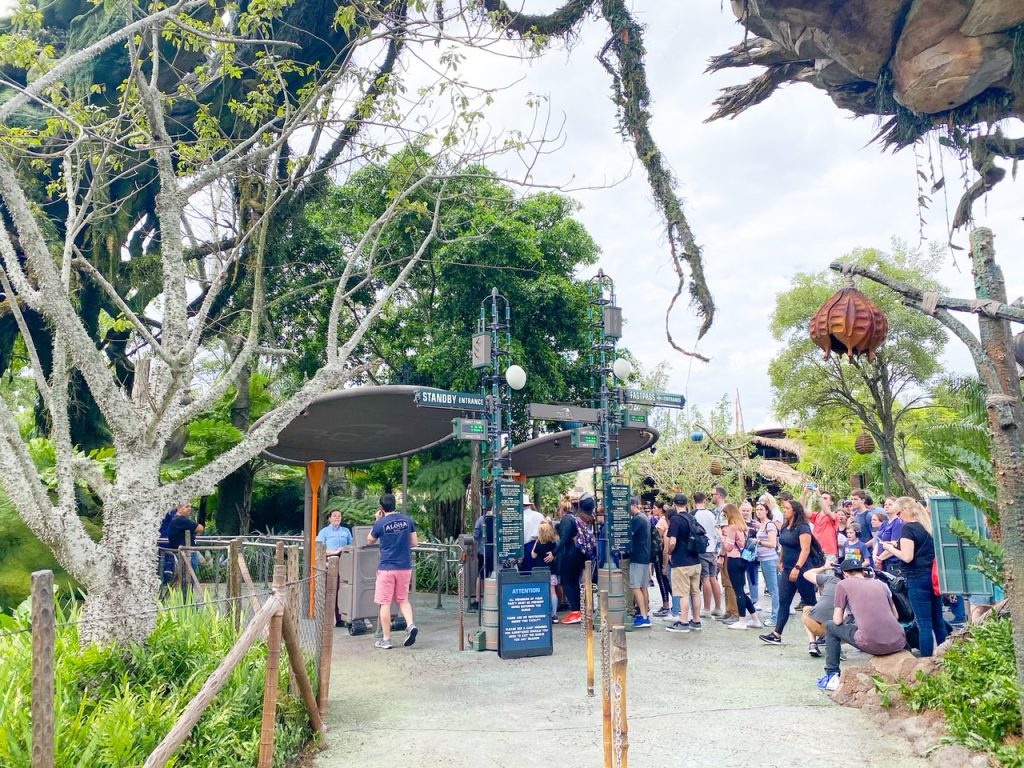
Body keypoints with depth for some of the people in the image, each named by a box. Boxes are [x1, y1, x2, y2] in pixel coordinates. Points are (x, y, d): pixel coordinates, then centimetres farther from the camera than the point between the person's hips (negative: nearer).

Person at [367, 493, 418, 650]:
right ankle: (410, 625, -4)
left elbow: (370, 541, 10)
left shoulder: (380, 523, -9)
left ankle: (386, 639, 9)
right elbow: (415, 543, 6)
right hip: (405, 567, 4)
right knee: (403, 599, 18)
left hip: (387, 568, -3)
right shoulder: (407, 520, 0)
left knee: (385, 603, 5)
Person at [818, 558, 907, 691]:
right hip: (898, 644, 5)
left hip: (872, 645, -5)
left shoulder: (843, 584, 7)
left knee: (830, 626, 19)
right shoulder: (880, 583, 19)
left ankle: (832, 676, 17)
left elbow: (838, 621, 6)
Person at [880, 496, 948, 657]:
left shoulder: (908, 528, -12)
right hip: (934, 576, 7)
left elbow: (907, 557, -19)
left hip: (918, 579, -7)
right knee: (938, 621, 14)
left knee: (924, 624, -4)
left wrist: (890, 548, -4)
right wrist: (899, 545, 16)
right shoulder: (928, 525, 10)